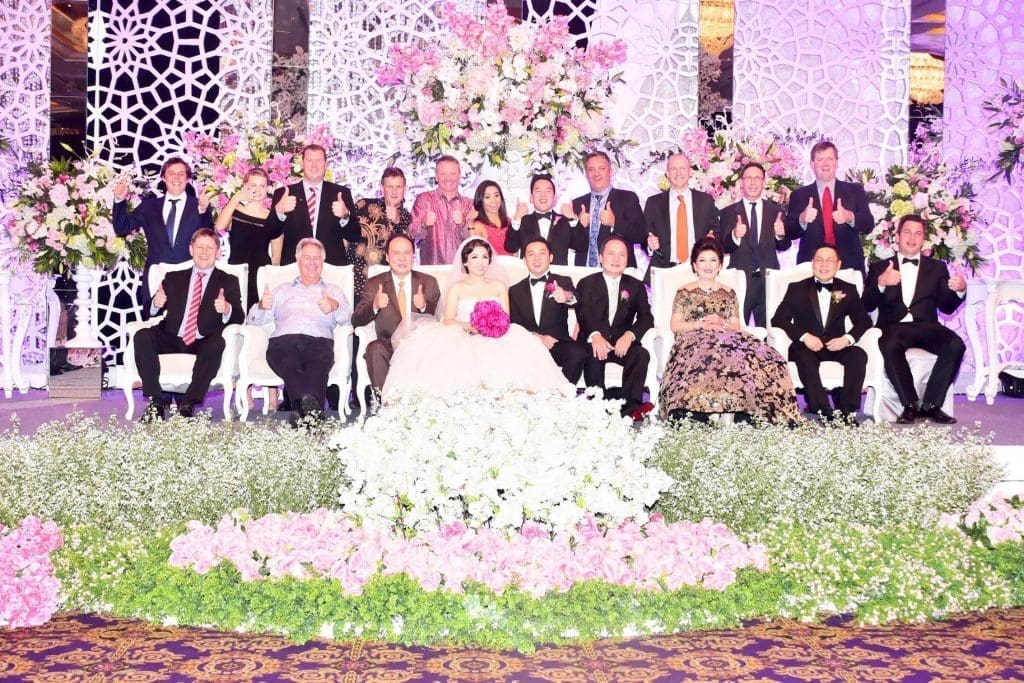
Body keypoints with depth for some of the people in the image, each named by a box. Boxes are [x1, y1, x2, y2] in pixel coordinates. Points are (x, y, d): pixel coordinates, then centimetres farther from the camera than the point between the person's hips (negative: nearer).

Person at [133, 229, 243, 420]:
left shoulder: (228, 282, 15)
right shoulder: (173, 278, 22)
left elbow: (239, 317, 1)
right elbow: (152, 311, 16)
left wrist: (227, 310, -23)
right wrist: (156, 304, -9)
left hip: (204, 344, -2)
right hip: (172, 339, 3)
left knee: (217, 344, -35)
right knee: (142, 336, -25)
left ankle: (188, 404, -30)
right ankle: (156, 401, -23)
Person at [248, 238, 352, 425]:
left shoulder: (334, 291, 31)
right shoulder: (283, 290, 34)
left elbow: (348, 317, 11)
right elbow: (255, 319, 22)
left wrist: (335, 307, -14)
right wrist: (262, 306, -3)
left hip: (319, 340, 0)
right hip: (284, 339, 1)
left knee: (320, 361, -39)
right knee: (289, 363, -38)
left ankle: (302, 410, -57)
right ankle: (311, 405, -59)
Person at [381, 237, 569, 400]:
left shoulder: (499, 286, 20)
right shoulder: (456, 288, 15)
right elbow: (448, 320, 2)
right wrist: (467, 326, -20)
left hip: (494, 341, 1)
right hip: (463, 340, -1)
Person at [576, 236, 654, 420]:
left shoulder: (636, 286, 15)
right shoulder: (586, 284, 9)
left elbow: (646, 318, 2)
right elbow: (583, 315, -8)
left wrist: (630, 335, -21)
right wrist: (594, 335, -31)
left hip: (622, 343, 2)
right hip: (594, 342, -2)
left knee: (642, 354, -28)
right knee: (593, 355, -34)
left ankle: (631, 407, -34)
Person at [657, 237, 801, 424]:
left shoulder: (728, 293, 23)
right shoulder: (684, 292, 17)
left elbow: (736, 327, 13)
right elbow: (675, 325, 6)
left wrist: (722, 323, -10)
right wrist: (700, 324, -11)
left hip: (726, 342, 2)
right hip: (693, 343, -2)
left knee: (750, 359, -33)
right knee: (697, 365, -41)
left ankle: (744, 420, -36)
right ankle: (696, 422, -38)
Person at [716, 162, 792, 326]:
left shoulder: (775, 210, 8)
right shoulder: (728, 213, 3)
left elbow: (784, 246, 6)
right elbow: (723, 248, -4)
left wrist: (781, 235, -17)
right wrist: (734, 236, -25)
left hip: (769, 280, 2)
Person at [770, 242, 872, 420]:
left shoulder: (848, 290, 14)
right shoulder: (797, 289, 8)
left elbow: (864, 320, 8)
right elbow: (778, 319, -1)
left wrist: (847, 338, -14)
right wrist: (804, 336, -17)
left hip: (835, 346, 2)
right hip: (806, 347, -2)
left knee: (859, 355, -27)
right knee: (806, 357, -35)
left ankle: (846, 410, -27)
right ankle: (824, 411, -37)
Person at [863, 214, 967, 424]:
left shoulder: (936, 267, 19)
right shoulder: (880, 268, 14)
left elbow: (946, 307, 9)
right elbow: (867, 306, 1)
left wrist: (960, 290, -12)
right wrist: (880, 283, -18)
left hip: (926, 326, 2)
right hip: (893, 327, -2)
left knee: (955, 345, -28)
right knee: (890, 346, -36)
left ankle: (930, 405, -19)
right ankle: (910, 405, -23)